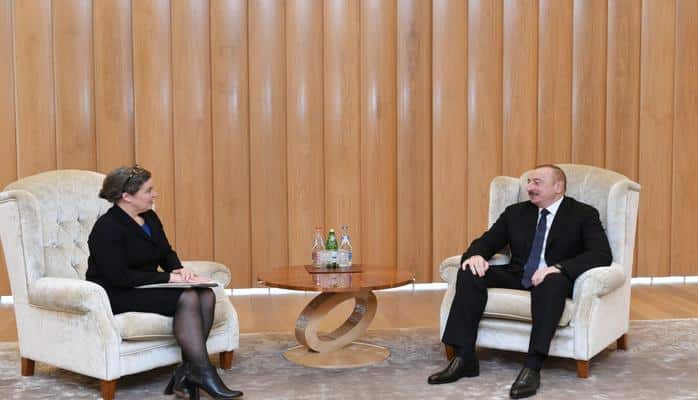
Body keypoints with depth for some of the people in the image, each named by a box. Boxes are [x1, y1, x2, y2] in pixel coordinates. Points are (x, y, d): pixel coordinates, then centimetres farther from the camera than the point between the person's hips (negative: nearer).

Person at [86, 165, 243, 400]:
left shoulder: (150, 218, 9)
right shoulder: (107, 228, -16)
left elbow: (166, 254, 18)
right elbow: (119, 277, -23)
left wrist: (179, 270, -6)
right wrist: (169, 278, -21)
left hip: (145, 288, 8)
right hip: (117, 296, -8)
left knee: (206, 295, -17)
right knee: (187, 298, -29)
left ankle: (188, 371, -19)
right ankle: (202, 372, -23)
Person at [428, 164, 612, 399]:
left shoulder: (583, 214, 2)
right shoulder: (515, 213, 16)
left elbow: (602, 254, -12)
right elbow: (486, 242, 13)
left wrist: (558, 268, -29)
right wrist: (476, 255, -15)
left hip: (554, 279, -4)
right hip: (517, 277, 4)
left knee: (553, 280, -39)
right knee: (470, 271, -20)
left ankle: (532, 367, -42)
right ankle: (464, 358, -22)